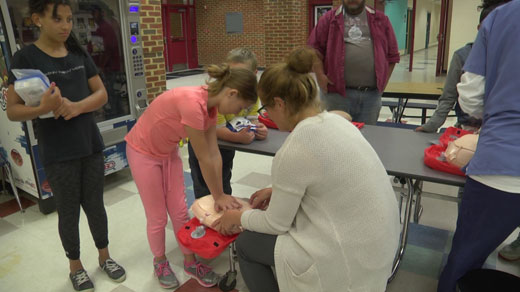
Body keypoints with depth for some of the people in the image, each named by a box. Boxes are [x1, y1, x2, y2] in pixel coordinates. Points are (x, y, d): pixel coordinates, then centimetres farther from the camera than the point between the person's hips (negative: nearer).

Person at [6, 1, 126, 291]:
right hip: (58, 153, -3)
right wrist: (42, 109, -29)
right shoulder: (26, 57, -8)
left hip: (92, 145, 4)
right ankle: (76, 266, 32)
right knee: (69, 212, 11)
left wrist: (76, 106, -15)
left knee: (95, 205, 16)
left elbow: (102, 93, 4)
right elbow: (13, 110, -8)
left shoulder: (80, 54, 5)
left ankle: (105, 257, 35)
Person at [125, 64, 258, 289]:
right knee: (157, 216, 7)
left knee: (180, 212, 12)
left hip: (168, 151, 7)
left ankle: (190, 262, 30)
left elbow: (214, 154, -6)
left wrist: (219, 195, -5)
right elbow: (204, 159, -28)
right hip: (143, 153, -7)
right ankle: (160, 263, 33)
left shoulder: (210, 105, -9)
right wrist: (218, 196, -15)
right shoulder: (192, 104, -37)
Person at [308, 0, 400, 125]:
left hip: (371, 94, 3)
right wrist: (320, 75, -9)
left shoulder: (381, 20, 13)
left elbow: (392, 54, 14)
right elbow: (314, 49, 2)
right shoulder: (329, 19, 7)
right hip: (337, 92, -2)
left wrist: (383, 82, 7)